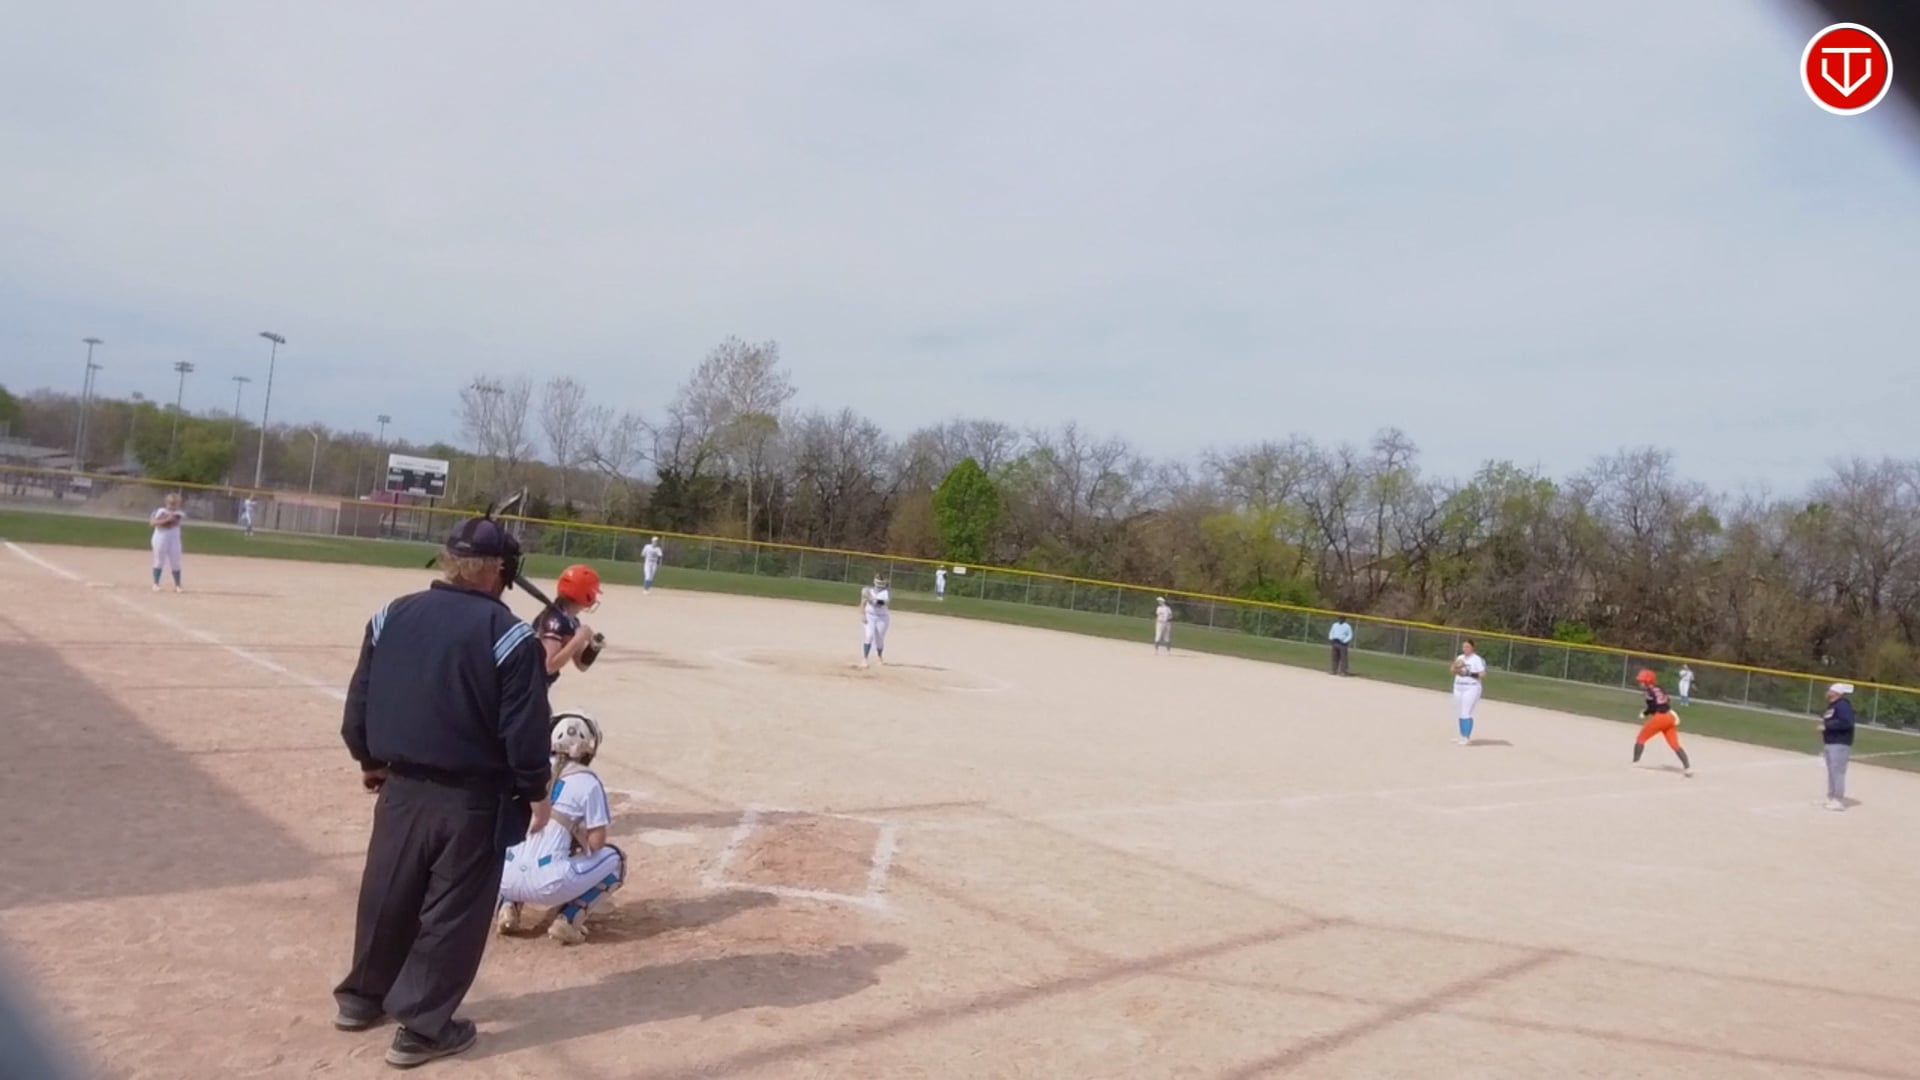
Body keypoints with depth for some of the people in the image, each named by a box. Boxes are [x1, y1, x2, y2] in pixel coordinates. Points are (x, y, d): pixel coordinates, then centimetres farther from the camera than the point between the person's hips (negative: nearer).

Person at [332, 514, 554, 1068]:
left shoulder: (391, 615, 1)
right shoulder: (509, 635, -16)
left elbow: (359, 704, 7)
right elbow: (525, 729, -14)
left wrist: (371, 762, 22)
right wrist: (536, 792, -2)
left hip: (402, 787, 5)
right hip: (473, 798, -5)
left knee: (387, 897, 22)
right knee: (453, 913, 8)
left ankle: (363, 996, 40)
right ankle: (422, 1027, 16)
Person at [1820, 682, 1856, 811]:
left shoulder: (1843, 705, -15)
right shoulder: (1832, 705, 17)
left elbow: (1846, 722, -26)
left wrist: (1827, 725, -24)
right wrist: (1823, 722, 6)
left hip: (1840, 744, -11)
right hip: (1830, 743, 11)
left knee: (1837, 771, -10)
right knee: (1831, 771, 17)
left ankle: (1839, 801, -9)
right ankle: (1831, 797, 25)